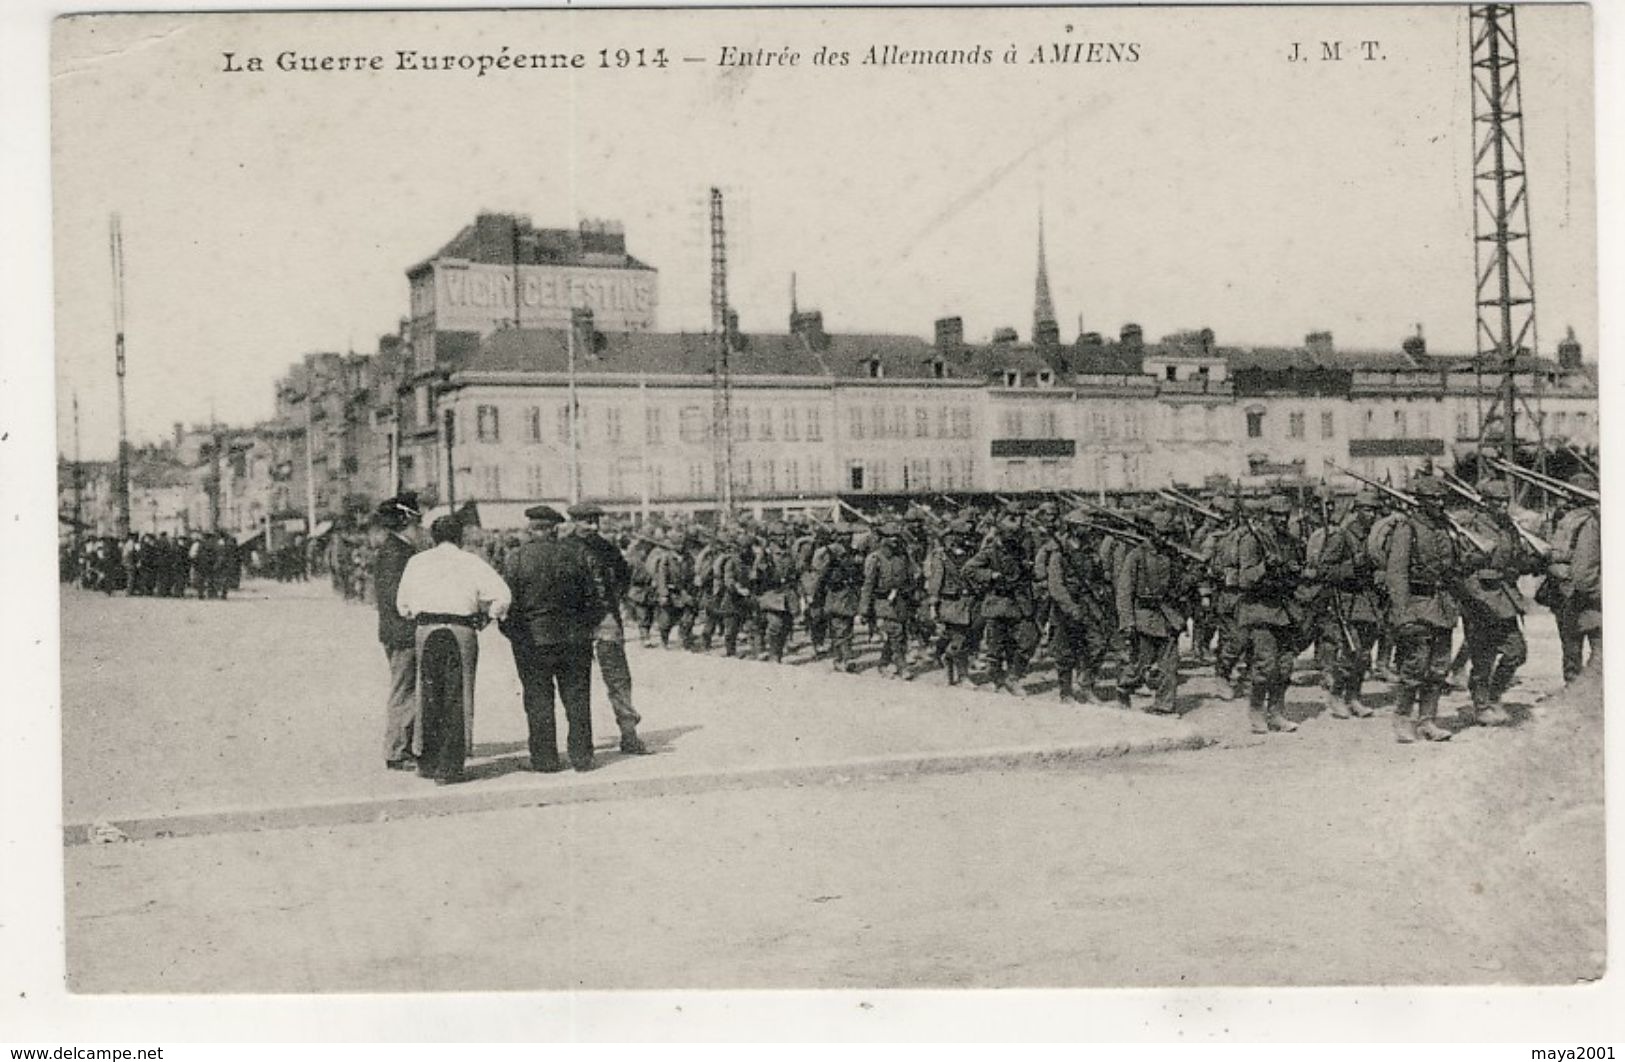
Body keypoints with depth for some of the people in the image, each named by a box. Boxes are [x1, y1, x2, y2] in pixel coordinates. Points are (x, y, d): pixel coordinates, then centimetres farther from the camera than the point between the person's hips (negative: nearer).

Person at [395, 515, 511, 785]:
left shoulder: (417, 563, 12)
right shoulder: (471, 563, 4)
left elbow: (402, 604, 17)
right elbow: (502, 595, -3)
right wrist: (487, 616, 12)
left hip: (426, 631, 2)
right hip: (462, 630, -2)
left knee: (429, 696, 13)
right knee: (457, 699, 2)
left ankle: (429, 763, 16)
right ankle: (449, 768, 1)